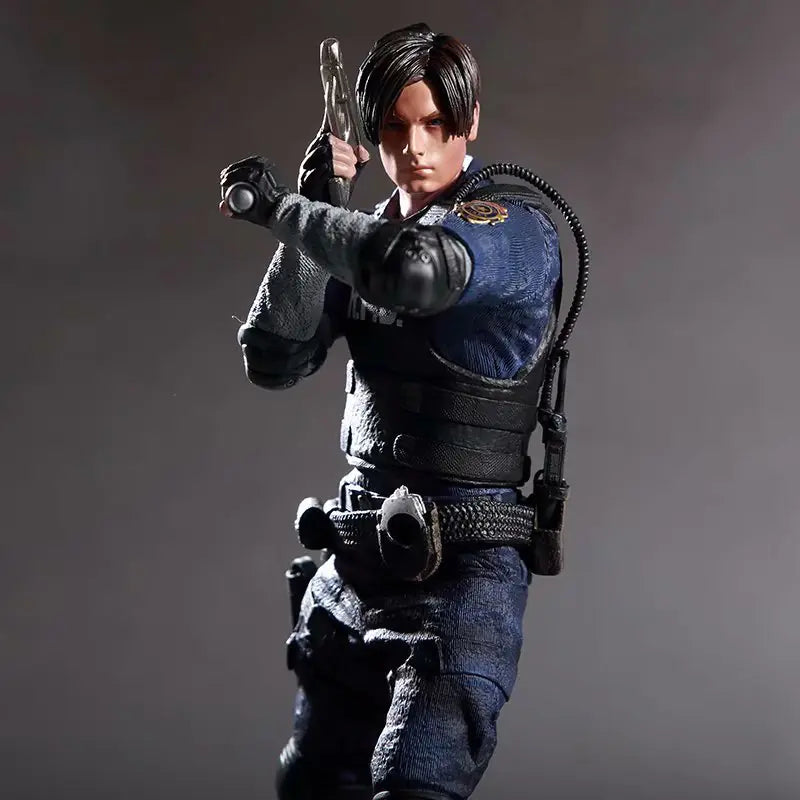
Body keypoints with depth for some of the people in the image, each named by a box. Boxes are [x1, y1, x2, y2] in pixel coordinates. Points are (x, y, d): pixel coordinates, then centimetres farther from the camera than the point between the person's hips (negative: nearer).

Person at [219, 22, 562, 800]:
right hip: (352, 563, 7)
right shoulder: (362, 237, 11)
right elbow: (271, 360, 2)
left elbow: (413, 271, -31)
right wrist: (307, 219, -9)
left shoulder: (516, 225, -9)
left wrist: (279, 206, -16)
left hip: (460, 569, -7)